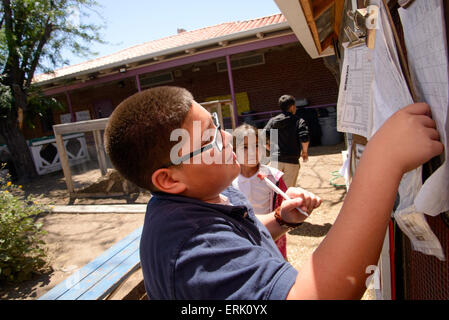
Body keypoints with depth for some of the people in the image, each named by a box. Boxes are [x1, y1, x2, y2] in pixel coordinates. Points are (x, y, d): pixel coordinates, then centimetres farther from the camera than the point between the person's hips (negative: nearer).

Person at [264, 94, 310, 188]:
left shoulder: (273, 120, 8)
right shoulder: (299, 121, 0)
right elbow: (304, 139, -12)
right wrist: (304, 152, 6)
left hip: (275, 160, 2)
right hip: (292, 162, -2)